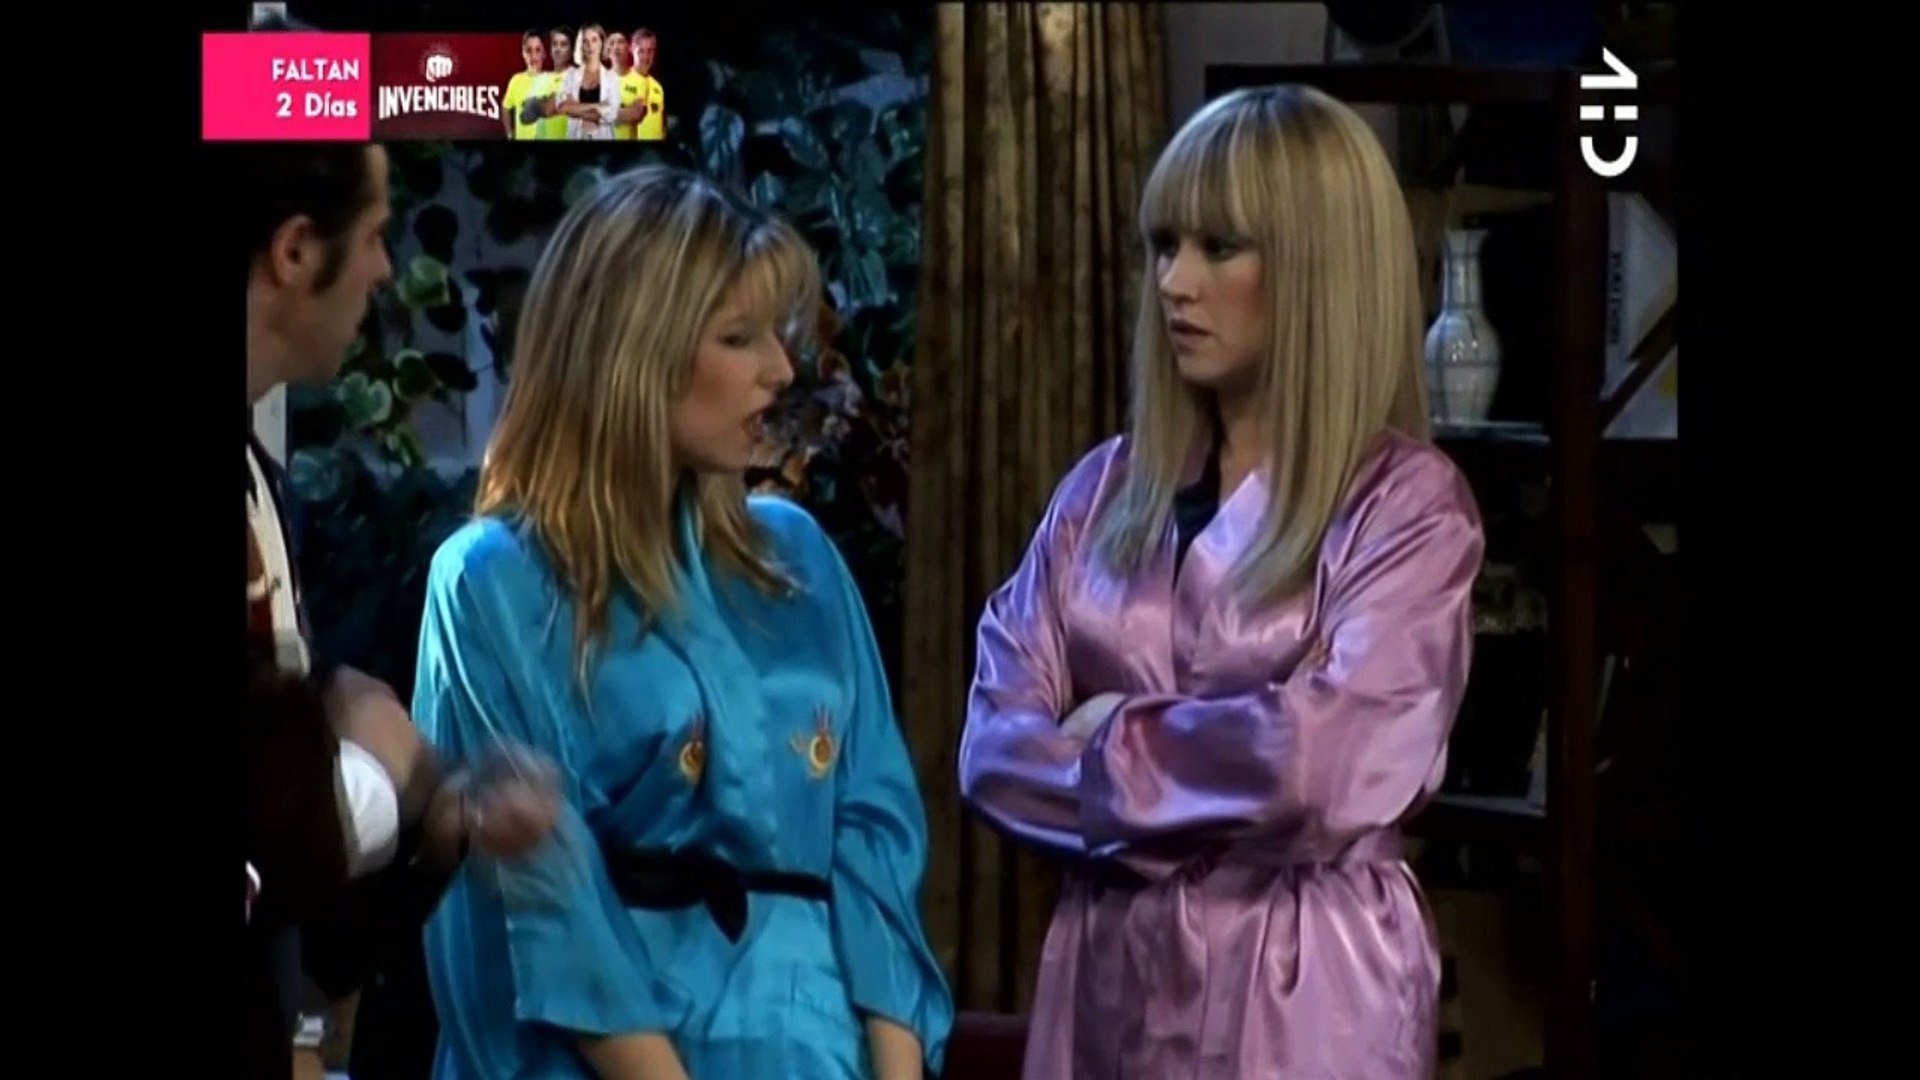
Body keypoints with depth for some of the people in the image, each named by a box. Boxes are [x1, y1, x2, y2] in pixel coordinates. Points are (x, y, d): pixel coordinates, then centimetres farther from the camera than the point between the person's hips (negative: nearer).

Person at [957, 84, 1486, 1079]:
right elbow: (995, 748, -1)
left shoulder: (1407, 501, -7)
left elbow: (1331, 761, -20)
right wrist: (1222, 809, -13)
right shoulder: (1104, 489, 7)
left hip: (1299, 990, -4)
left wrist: (1115, 743, -6)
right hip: (1110, 973, 5)